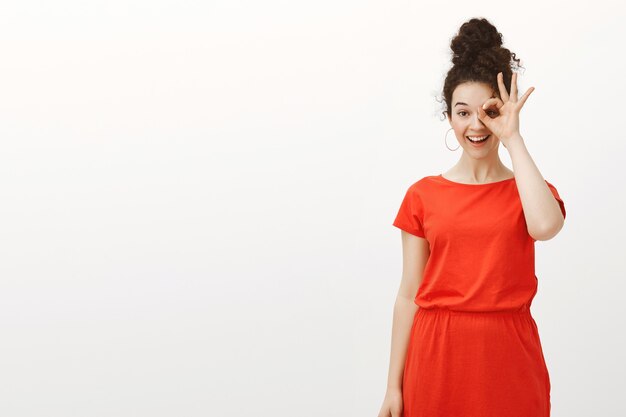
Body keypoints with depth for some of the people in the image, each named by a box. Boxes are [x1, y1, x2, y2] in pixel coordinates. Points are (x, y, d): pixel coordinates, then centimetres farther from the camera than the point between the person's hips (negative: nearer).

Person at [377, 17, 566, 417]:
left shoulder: (529, 191, 3)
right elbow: (409, 295, 4)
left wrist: (513, 138, -13)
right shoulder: (424, 195, 3)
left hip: (508, 357, 0)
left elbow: (545, 226, -22)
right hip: (437, 355, 0)